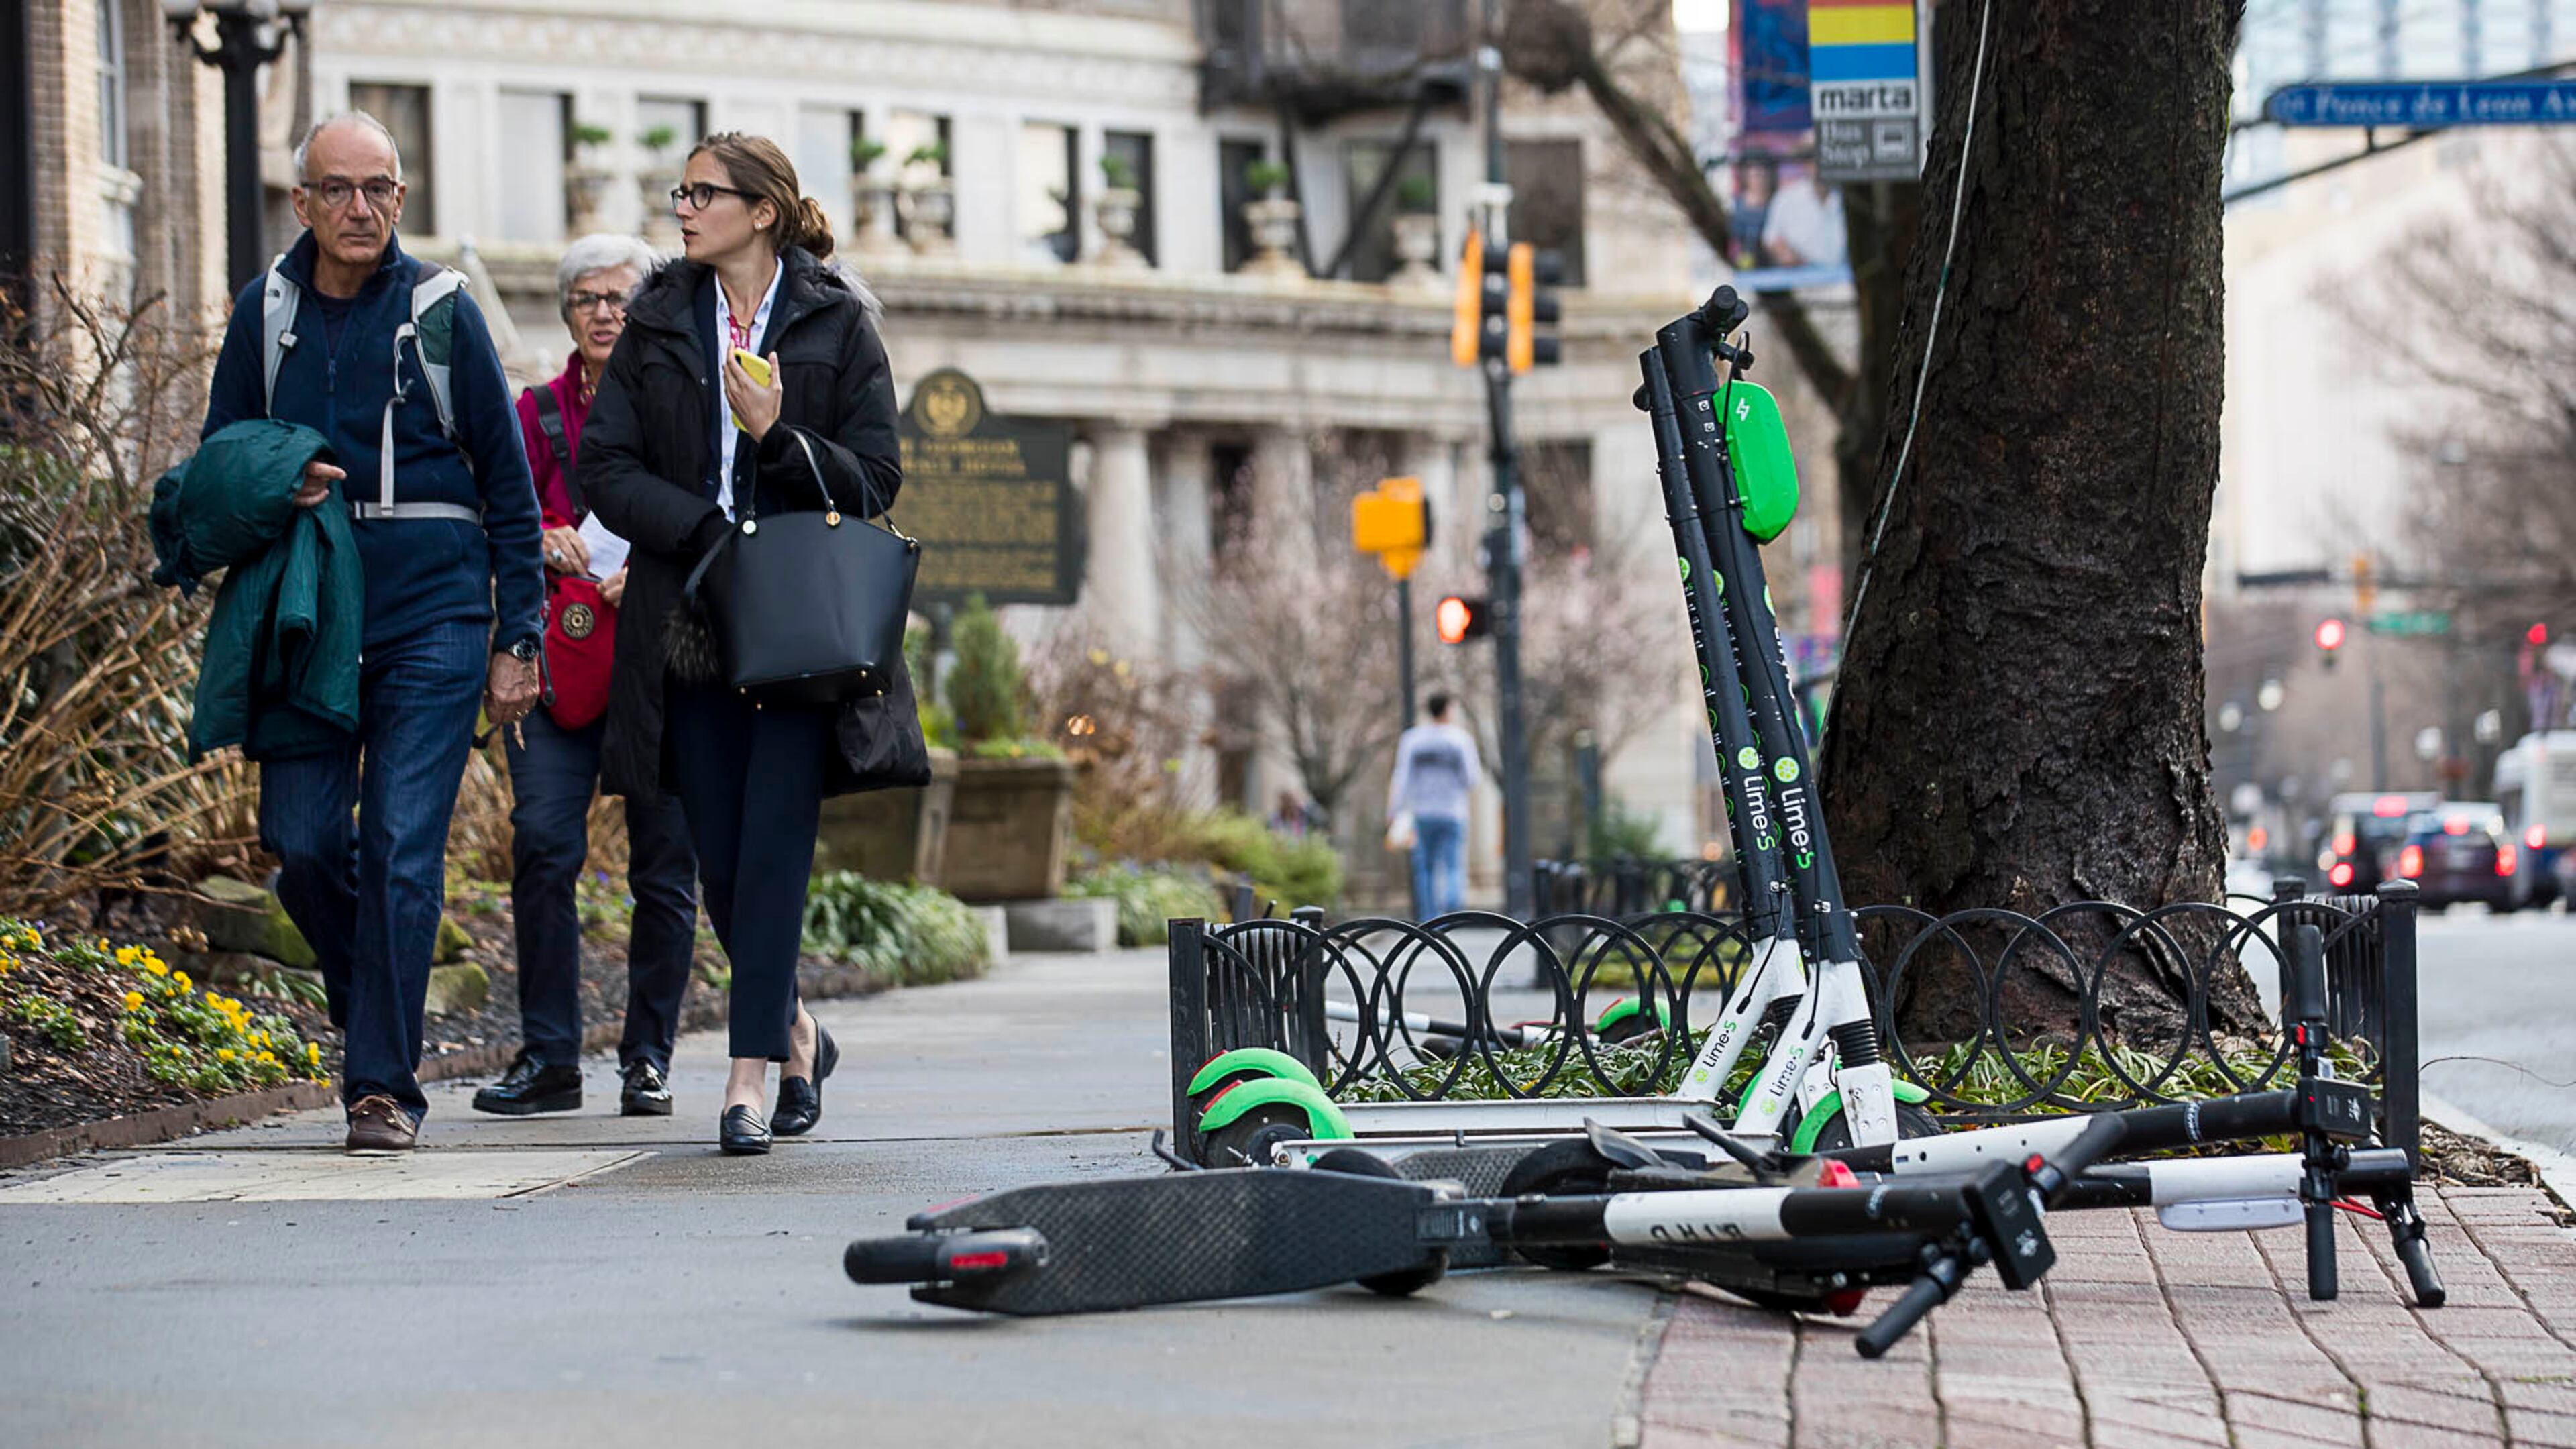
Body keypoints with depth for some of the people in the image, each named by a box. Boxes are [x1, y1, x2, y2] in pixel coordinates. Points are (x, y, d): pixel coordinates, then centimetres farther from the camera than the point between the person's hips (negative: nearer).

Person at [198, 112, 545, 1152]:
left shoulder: (439, 313, 2)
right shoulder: (267, 313, 8)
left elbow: (508, 483, 6)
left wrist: (517, 639, 2)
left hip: (434, 611, -3)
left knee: (403, 851, -8)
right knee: (301, 842, -4)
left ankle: (384, 1084, -3)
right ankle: (376, 1017, 22)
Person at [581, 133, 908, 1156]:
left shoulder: (837, 323, 3)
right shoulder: (659, 321, 9)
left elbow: (875, 479, 1)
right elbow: (607, 468, 3)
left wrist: (778, 436, -16)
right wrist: (711, 532, -11)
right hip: (688, 627, 3)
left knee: (773, 848, -11)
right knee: (719, 859, 3)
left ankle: (750, 1078, -11)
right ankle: (795, 1032, 26)